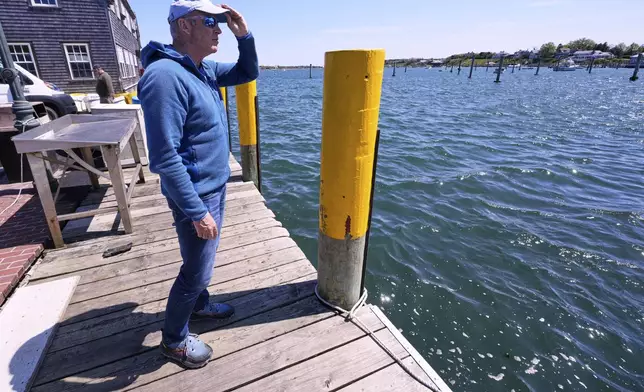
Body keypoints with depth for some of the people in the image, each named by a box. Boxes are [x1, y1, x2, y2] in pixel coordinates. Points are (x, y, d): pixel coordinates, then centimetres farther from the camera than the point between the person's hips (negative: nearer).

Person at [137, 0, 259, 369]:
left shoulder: (203, 69, 4)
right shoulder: (165, 76, -24)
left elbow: (248, 74, 17)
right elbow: (165, 158, -27)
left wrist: (244, 35, -1)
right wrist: (197, 211, -25)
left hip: (215, 186, 9)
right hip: (197, 195, -9)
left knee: (201, 259, 25)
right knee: (197, 270, 7)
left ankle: (200, 304, 49)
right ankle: (174, 339, 30)